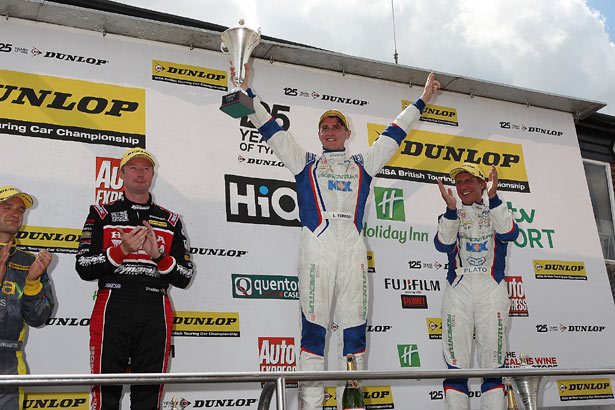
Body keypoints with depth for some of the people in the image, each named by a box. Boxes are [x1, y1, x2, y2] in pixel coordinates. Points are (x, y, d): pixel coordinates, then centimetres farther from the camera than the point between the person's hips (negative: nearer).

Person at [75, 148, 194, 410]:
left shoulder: (171, 221, 16)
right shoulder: (102, 215, 12)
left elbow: (184, 277, 9)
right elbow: (84, 268, 2)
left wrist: (157, 255, -8)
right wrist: (122, 250, -11)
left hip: (155, 312, 2)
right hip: (113, 308, -1)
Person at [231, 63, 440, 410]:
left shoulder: (363, 164, 24)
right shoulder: (305, 162, 21)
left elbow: (395, 133, 31)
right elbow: (271, 128, 19)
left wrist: (421, 101, 36)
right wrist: (247, 91, 17)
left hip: (353, 247, 2)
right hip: (317, 244, -2)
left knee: (355, 326, -1)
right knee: (314, 326, -7)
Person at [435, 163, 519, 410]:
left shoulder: (496, 212, 17)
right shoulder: (451, 216, 17)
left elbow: (510, 234, -7)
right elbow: (443, 245, -4)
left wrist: (493, 197, -18)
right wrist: (451, 209, -17)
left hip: (492, 288, 0)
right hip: (459, 288, 0)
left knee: (493, 364, -2)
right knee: (456, 365, -4)